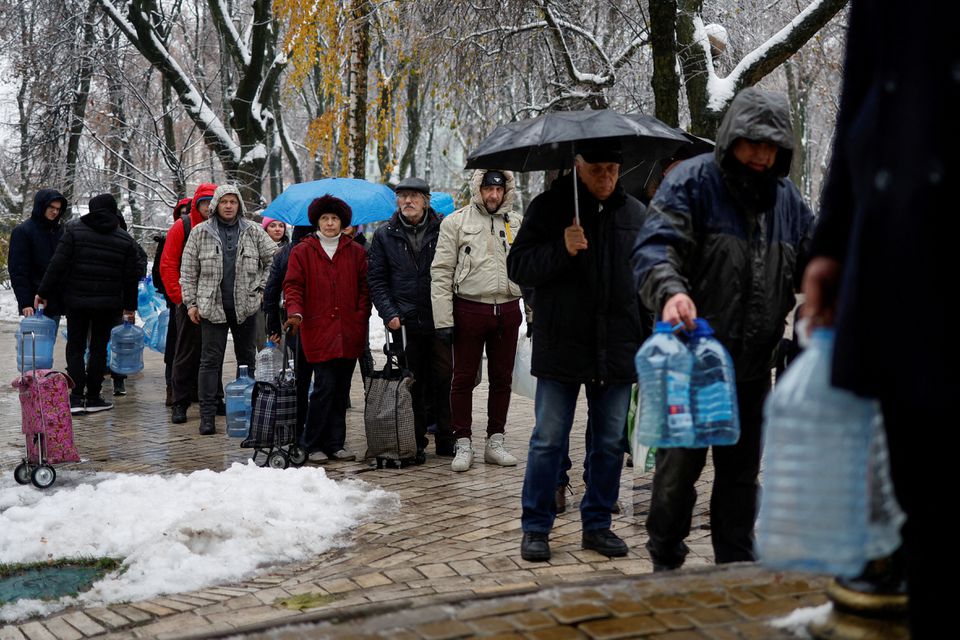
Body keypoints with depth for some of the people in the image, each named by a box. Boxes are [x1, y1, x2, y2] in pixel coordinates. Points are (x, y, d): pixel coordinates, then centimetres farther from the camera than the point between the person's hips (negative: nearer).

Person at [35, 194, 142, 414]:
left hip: (76, 300, -1)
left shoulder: (74, 230, -3)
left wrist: (43, 292, -3)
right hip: (108, 303, 1)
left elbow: (58, 264, -8)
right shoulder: (126, 240, 3)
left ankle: (76, 397, -2)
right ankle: (93, 397, 12)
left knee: (75, 347, 7)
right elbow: (132, 277, 5)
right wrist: (130, 305, 14)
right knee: (99, 347, 11)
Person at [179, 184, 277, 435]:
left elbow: (273, 259, 12)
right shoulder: (200, 232, 3)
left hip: (245, 306, 2)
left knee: (247, 358, 10)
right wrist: (191, 303, -1)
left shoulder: (253, 232, 5)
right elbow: (188, 271, 4)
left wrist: (260, 287, 3)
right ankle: (207, 415, 0)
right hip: (211, 306, -2)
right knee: (210, 360, -2)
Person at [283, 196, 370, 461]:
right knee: (325, 385, -10)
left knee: (341, 389, 6)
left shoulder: (356, 252, 13)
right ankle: (311, 445, 3)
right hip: (318, 331, -3)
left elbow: (364, 287, 13)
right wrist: (295, 312, -16)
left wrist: (361, 317, 0)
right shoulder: (302, 251, 6)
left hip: (349, 332, 3)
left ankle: (335, 445, 14)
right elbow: (293, 286, 1)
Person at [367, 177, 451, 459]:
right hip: (405, 322, 1)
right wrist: (389, 313, -5)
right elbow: (376, 279, 7)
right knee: (411, 384, 5)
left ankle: (446, 439, 14)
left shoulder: (443, 230, 4)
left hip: (440, 319, -1)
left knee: (443, 380, 3)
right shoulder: (384, 235, 8)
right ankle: (416, 443, 13)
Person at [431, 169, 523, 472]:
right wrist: (443, 319, -10)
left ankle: (495, 442, 20)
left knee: (502, 378, 10)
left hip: (507, 309, 4)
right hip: (469, 308, -3)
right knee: (463, 378, 2)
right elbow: (441, 272, -4)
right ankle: (463, 444, 11)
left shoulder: (517, 223, 11)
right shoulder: (456, 222, -1)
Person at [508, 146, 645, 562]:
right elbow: (518, 267, -5)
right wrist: (561, 249, -22)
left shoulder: (635, 214, 9)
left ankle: (597, 524, 23)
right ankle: (535, 528, 12)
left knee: (610, 443, 10)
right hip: (561, 348, -3)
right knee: (548, 441, 1)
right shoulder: (549, 207, -1)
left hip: (617, 351, 3)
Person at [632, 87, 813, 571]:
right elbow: (656, 246, -20)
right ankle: (666, 566, 18)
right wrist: (671, 291, -41)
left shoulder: (787, 198, 10)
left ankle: (737, 568, 28)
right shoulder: (692, 182, -8)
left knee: (741, 471, 15)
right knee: (679, 466, 1)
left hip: (753, 366, 6)